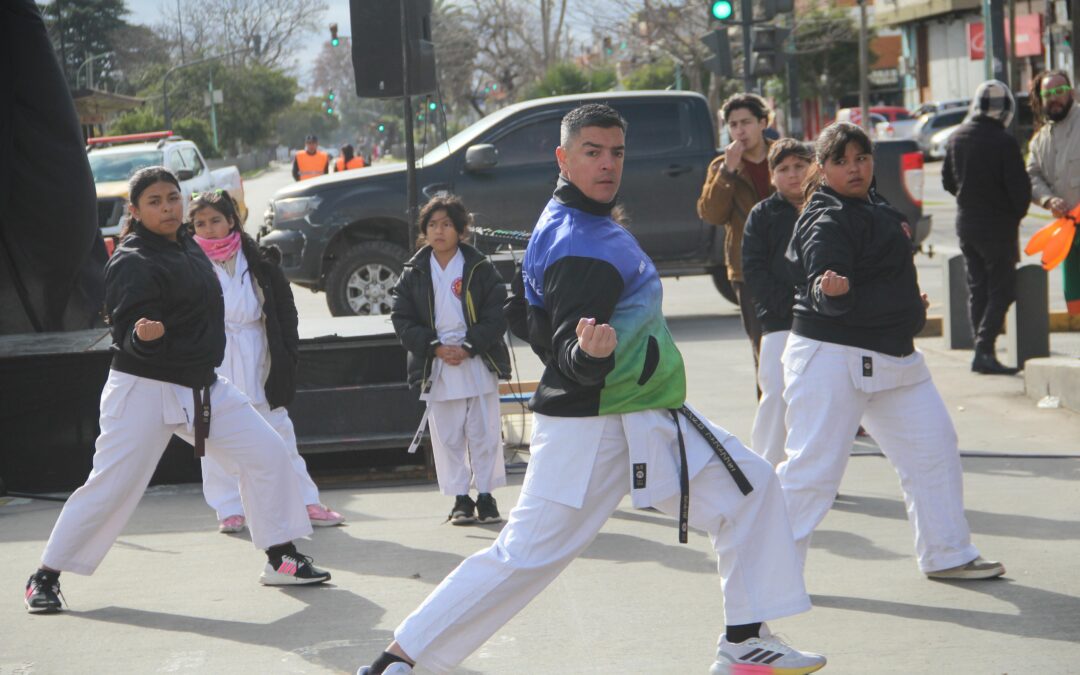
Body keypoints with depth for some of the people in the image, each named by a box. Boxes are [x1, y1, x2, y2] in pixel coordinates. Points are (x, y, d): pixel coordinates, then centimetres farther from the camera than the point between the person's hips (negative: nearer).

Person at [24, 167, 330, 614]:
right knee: (112, 484, -8)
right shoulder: (132, 263, -16)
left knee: (267, 452, 2)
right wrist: (143, 335, -42)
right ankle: (46, 576, 6)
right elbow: (127, 331, -22)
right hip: (144, 389, -8)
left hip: (203, 386, 8)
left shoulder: (188, 248, 8)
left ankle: (281, 559, 13)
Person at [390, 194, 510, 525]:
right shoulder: (414, 274, 6)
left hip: (478, 364, -1)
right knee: (448, 438, 3)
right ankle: (460, 500, 10)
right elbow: (402, 320, 2)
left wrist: (468, 347, -14)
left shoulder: (480, 269, 0)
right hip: (436, 369, 2)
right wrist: (436, 347, -10)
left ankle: (486, 496, 11)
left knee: (484, 433, 2)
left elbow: (497, 315, -3)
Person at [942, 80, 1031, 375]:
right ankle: (984, 349, -12)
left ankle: (982, 350, 14)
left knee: (977, 290, 13)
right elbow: (1020, 187, -16)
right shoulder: (1004, 142, -18)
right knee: (1001, 290, -1)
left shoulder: (957, 138, 2)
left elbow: (948, 181, 12)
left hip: (966, 225, 6)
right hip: (997, 227, -6)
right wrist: (1017, 213, 4)